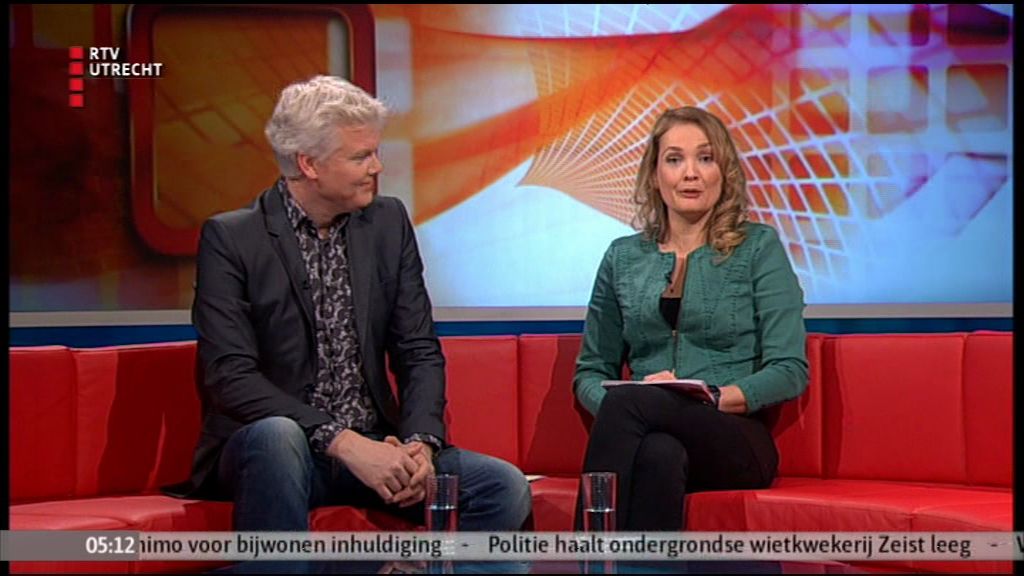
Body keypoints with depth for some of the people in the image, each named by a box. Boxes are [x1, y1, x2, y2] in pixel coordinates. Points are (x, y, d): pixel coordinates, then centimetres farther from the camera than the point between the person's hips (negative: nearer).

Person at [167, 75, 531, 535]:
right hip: (271, 447, -4)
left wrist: (421, 443, -13)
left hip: (373, 449, 4)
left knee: (505, 488, -18)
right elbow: (230, 377, -15)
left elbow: (420, 353, 8)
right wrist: (343, 442, -25)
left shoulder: (389, 224, 9)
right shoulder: (229, 239, -6)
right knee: (276, 435, -39)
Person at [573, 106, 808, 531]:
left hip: (735, 441, -2)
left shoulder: (759, 248, 7)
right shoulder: (623, 258, 17)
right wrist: (611, 406, -6)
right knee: (659, 455, -38)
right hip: (646, 432, 2)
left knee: (628, 404, -34)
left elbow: (790, 371, 0)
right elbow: (590, 371, 19)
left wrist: (711, 398, -16)